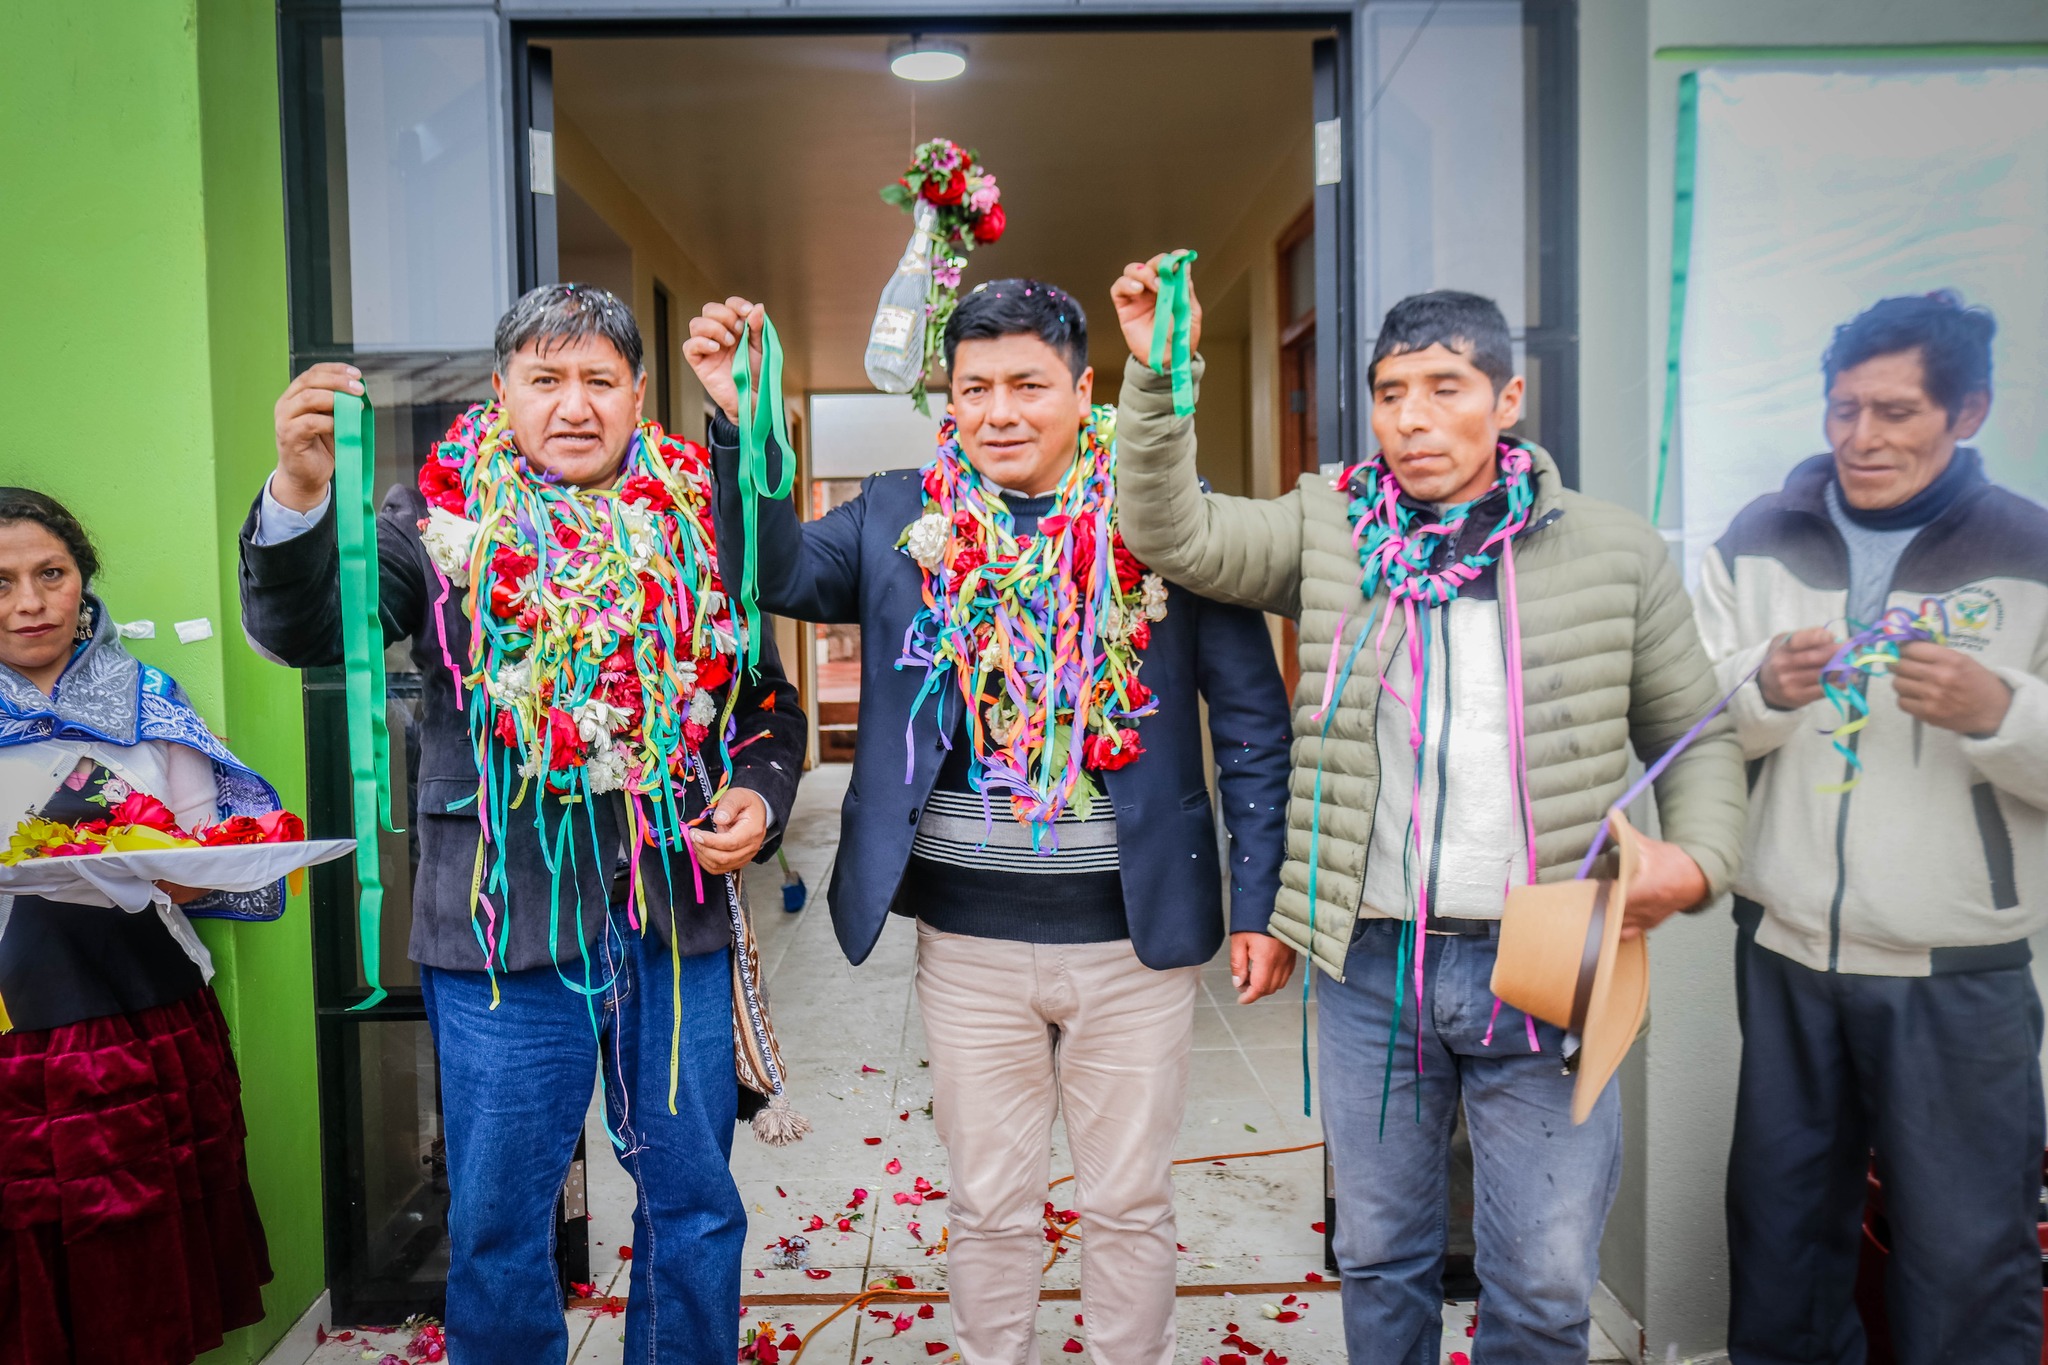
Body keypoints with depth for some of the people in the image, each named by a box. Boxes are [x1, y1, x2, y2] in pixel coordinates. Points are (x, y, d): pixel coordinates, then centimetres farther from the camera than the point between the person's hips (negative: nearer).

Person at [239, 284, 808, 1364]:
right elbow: (301, 628, -14)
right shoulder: (440, 518, 0)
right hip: (506, 917, -2)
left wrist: (759, 793, -6)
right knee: (498, 1217, 12)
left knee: (694, 1202, 16)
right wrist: (298, 494, -32)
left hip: (677, 912, 2)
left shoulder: (696, 525, 6)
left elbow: (771, 702, 13)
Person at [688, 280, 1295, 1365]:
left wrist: (1261, 902, -6)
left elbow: (1252, 725, -3)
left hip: (1137, 933, -1)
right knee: (986, 1209, 18)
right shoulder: (902, 519, 2)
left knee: (1130, 1205, 17)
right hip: (969, 938, 2)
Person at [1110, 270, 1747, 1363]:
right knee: (1379, 1255, 18)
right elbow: (1172, 534, -8)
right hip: (1370, 962, 1)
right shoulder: (1329, 531, 3)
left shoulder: (1616, 554, 2)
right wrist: (1159, 374, -18)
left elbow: (1697, 733, 9)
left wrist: (1697, 859, -8)